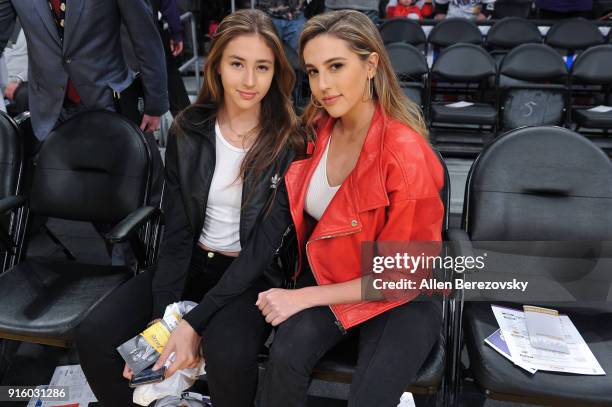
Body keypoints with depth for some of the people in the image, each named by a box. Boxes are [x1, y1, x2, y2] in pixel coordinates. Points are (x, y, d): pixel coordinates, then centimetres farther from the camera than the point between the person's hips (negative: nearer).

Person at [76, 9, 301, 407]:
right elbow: (176, 232, -2)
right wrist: (161, 316, -13)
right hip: (190, 264, 4)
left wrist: (194, 323, -21)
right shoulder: (188, 131, -2)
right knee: (94, 336, -14)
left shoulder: (288, 143, -13)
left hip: (252, 275, -3)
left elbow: (263, 247, -15)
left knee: (228, 357, -33)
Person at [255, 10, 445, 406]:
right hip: (326, 276, 4)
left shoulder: (406, 153, -24)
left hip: (401, 298, -4)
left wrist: (304, 297, -16)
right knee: (285, 358, -24)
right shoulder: (319, 128, -5)